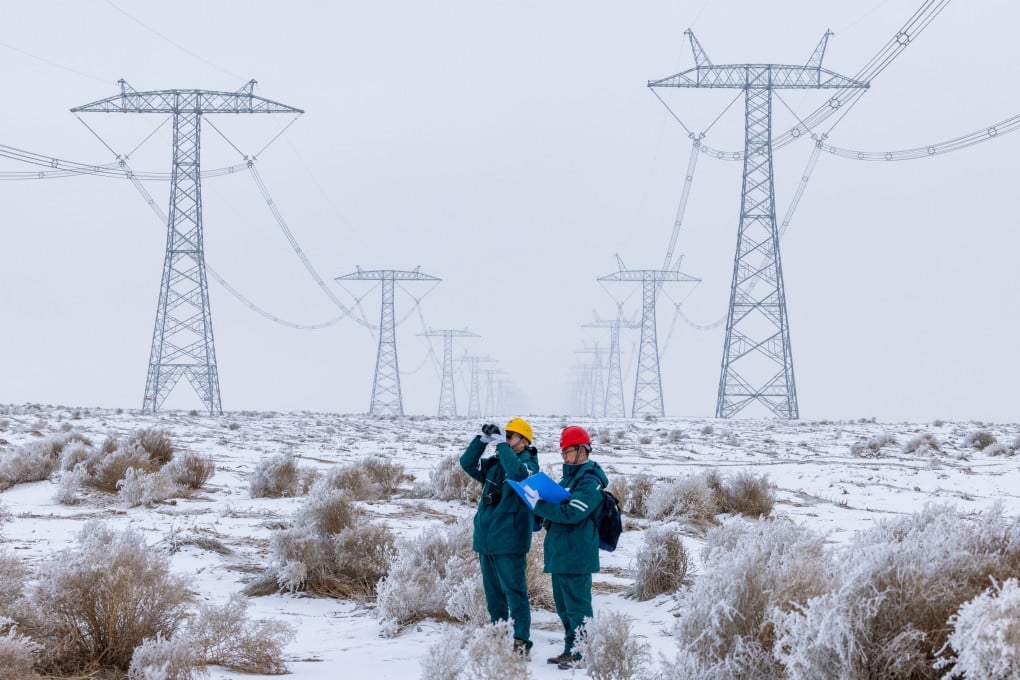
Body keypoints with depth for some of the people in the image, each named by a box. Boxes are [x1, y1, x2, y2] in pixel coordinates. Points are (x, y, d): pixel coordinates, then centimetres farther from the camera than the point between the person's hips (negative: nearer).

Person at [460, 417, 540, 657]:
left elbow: (517, 473, -27)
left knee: (514, 593, -7)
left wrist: (501, 444, -22)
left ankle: (521, 643, -5)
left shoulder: (528, 464, -6)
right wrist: (482, 440, -3)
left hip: (509, 542, -7)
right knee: (493, 594, 14)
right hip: (485, 540, 7)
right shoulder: (494, 464, 13)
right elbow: (467, 463, 8)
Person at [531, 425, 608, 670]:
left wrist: (539, 505, -19)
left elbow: (571, 512, -23)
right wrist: (546, 513, 8)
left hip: (575, 556, -10)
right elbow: (558, 506, 28)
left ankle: (582, 654, 1)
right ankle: (570, 650, 24)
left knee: (577, 606, -5)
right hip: (560, 553, 10)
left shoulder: (589, 482, -14)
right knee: (564, 605, 15)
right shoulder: (569, 477, 17)